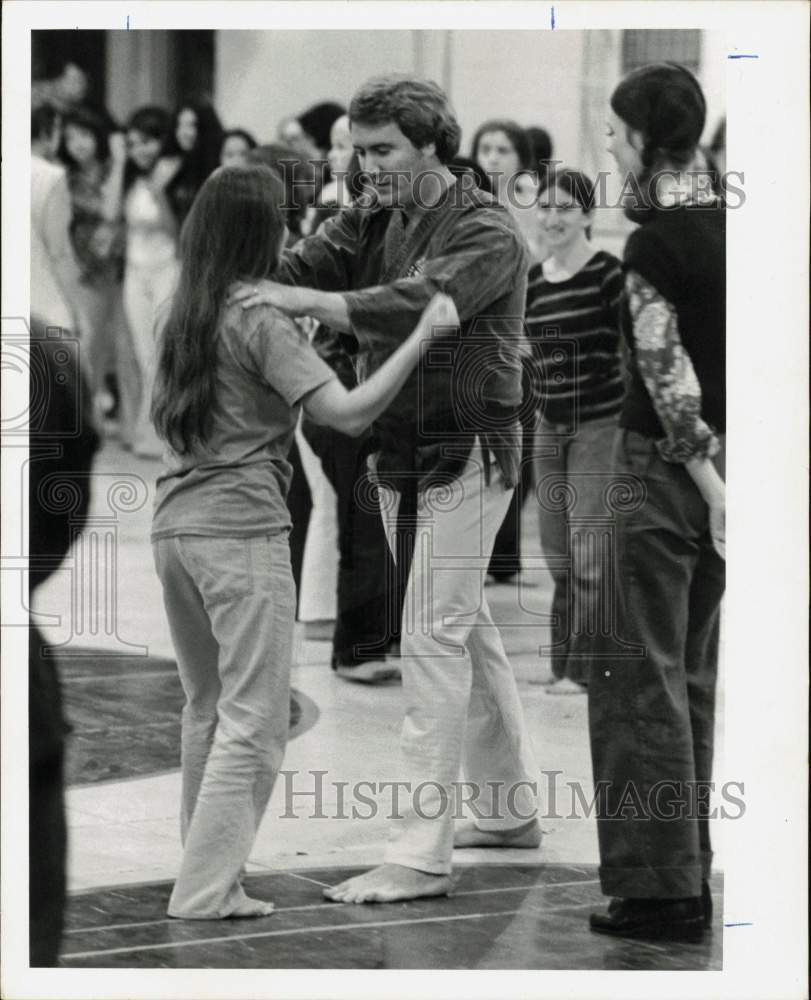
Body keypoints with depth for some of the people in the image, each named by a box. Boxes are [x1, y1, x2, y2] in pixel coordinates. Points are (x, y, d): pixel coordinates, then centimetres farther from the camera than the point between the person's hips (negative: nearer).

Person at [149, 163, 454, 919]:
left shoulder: (184, 317, 12)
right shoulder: (262, 324, -10)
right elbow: (349, 413, -17)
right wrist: (424, 334, -16)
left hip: (173, 521, 8)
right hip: (240, 525, -8)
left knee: (207, 709, 17)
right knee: (254, 720, -3)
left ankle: (206, 874, 22)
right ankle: (205, 889, -6)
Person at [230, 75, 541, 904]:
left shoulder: (485, 234, -15)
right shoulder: (372, 224, 9)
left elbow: (422, 303, -32)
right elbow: (308, 261, -6)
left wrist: (304, 301, -43)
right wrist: (241, 283, -26)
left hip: (466, 456, -8)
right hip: (399, 459, 8)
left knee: (433, 638, -11)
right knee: (466, 629, 17)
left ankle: (420, 854, -12)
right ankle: (510, 809, 29)